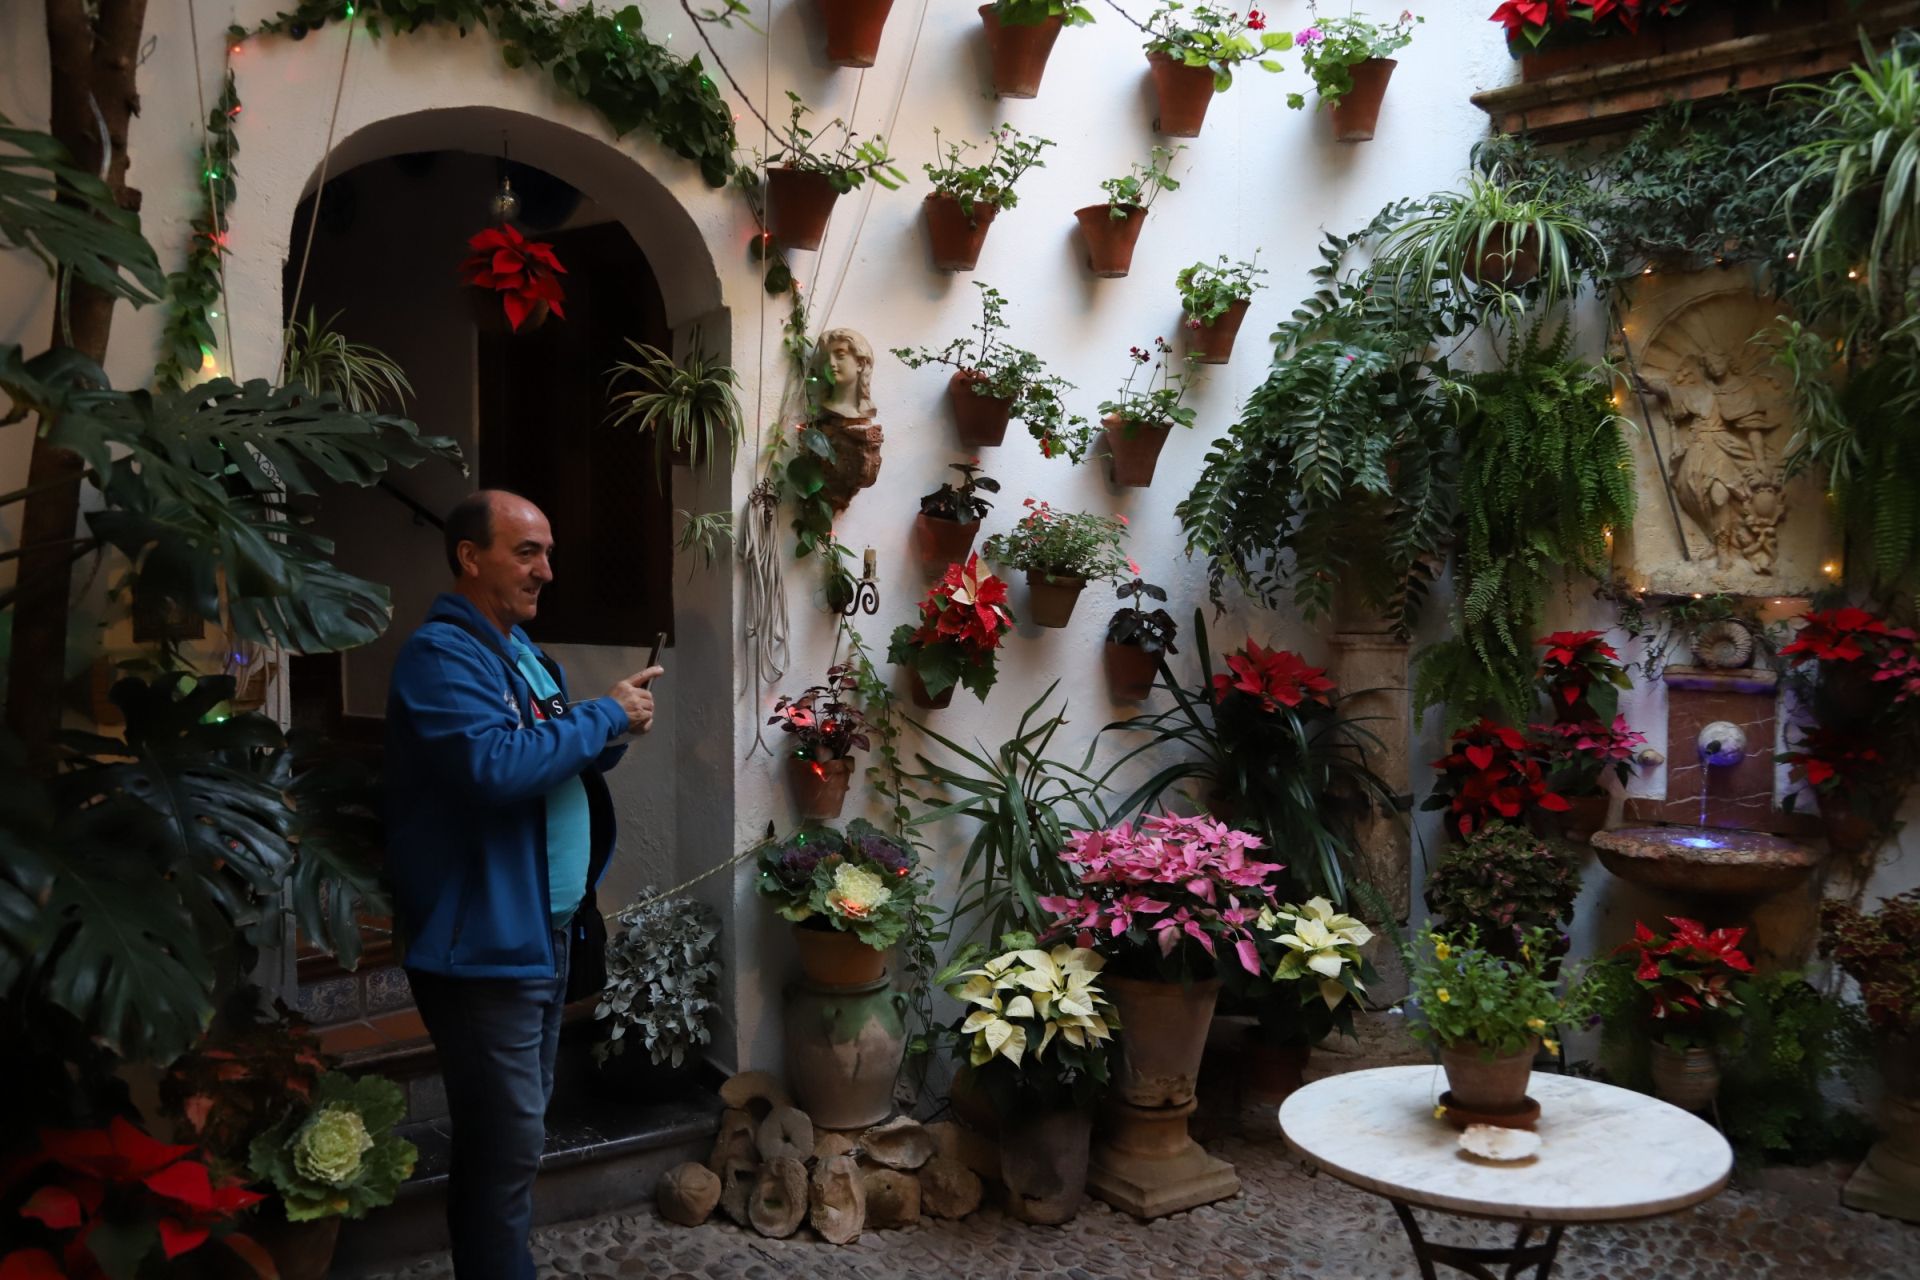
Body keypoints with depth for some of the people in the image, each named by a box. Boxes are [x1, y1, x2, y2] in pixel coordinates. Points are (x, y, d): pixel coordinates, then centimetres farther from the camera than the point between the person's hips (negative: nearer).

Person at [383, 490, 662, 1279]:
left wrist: (613, 734, 0)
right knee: (505, 1143, -2)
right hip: (487, 943, -10)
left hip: (544, 932, 10)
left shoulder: (518, 647, 14)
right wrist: (606, 715, -20)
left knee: (514, 1135, 19)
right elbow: (495, 767, -31)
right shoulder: (442, 654, -16)